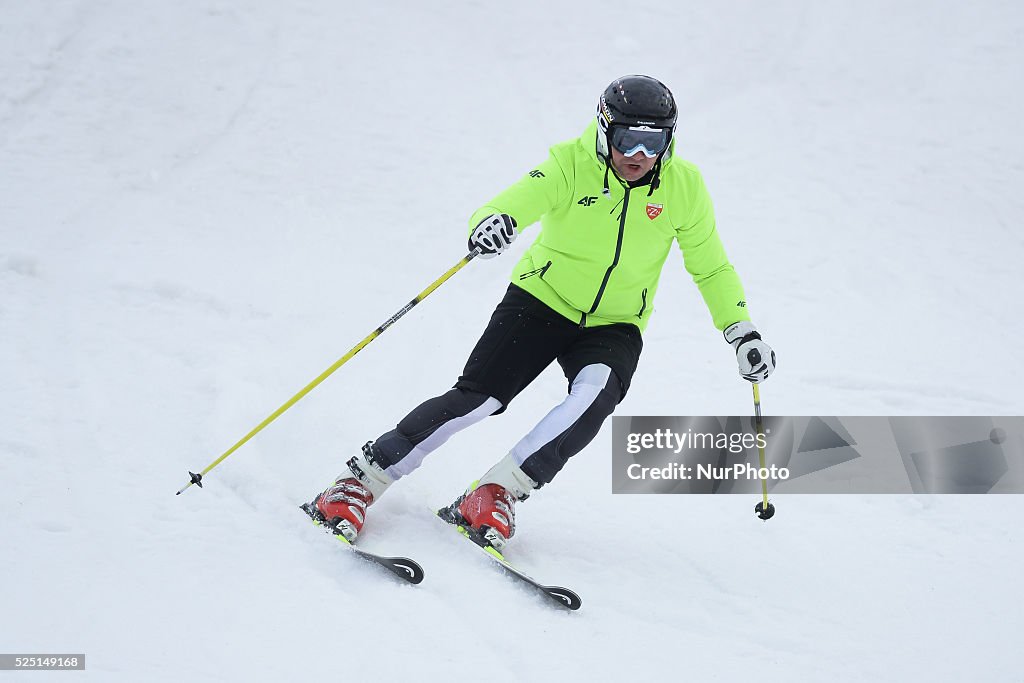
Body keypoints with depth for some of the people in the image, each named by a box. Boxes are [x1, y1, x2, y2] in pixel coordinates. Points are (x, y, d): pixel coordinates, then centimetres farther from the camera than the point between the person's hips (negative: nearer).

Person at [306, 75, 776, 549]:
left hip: (614, 327, 2)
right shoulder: (571, 164, -17)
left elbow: (712, 269, 4)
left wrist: (743, 333, -4)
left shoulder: (684, 186, -10)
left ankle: (497, 493, -21)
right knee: (477, 397, -16)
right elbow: (515, 202, -32)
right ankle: (360, 481, -6)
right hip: (543, 300, -2)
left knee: (594, 396, -29)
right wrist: (491, 222, -57)